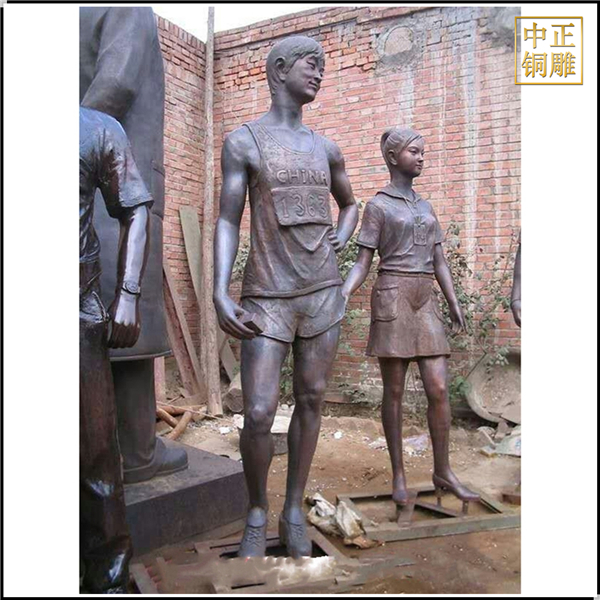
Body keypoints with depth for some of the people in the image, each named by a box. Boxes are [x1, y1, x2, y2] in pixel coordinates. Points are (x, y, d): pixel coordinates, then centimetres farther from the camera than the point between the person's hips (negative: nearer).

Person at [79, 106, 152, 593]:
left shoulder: (98, 129, 9)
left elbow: (134, 210, 8)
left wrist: (129, 295, -3)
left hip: (82, 312, -1)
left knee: (96, 444, 4)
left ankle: (108, 575, 18)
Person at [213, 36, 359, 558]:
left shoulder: (326, 149, 12)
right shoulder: (241, 142, 0)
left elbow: (350, 205, 28)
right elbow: (227, 223, -5)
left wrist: (342, 240, 5)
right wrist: (220, 295, -18)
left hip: (323, 293, 4)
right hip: (267, 299, -4)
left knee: (311, 401, 5)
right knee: (259, 415, -8)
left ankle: (294, 510, 22)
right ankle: (257, 510, 18)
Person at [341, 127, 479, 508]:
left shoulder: (426, 207, 19)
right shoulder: (377, 206, 2)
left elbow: (439, 261, 16)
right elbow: (363, 264, -2)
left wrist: (454, 305, 6)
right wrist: (342, 297, -18)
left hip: (425, 302, 5)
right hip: (392, 299, -5)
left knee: (439, 389, -2)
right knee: (394, 391, 0)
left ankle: (443, 472, 11)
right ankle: (399, 474, 11)